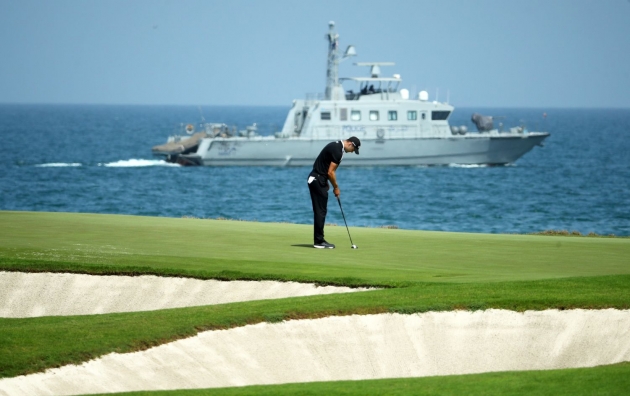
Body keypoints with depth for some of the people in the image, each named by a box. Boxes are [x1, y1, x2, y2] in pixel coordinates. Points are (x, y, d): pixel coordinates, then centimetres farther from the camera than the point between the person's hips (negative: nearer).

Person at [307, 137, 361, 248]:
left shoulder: (336, 146, 13)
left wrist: (326, 183, 17)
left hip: (316, 179, 10)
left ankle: (319, 240, 13)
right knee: (320, 211, -7)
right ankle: (319, 241, -6)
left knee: (320, 211, 11)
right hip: (318, 180, -10)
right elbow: (331, 172, -18)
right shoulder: (338, 151, -18)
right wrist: (336, 187, -5)